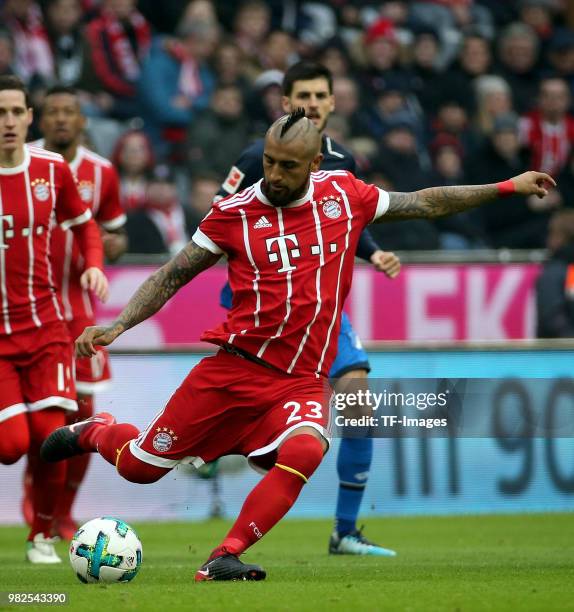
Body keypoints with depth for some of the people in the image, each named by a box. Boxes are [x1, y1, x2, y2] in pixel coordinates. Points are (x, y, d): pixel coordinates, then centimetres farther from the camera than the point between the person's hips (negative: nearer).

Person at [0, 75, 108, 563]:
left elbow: (83, 224, 18)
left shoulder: (52, 170, 1)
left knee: (49, 434, -7)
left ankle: (43, 535, 16)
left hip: (44, 325, 3)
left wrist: (94, 265, 1)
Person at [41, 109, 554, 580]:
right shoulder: (235, 212, -3)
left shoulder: (344, 193, 3)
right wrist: (118, 325, -6)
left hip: (302, 381, 1)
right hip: (234, 366, -1)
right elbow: (173, 276, 5)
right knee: (140, 467, 4)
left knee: (304, 452, -32)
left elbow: (424, 203, 17)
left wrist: (506, 188, 17)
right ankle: (96, 431, 40)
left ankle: (224, 558, -26)